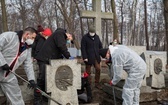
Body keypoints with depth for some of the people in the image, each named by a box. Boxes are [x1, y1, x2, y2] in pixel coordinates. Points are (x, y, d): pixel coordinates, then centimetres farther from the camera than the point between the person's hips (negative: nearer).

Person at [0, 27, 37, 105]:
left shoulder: (28, 48, 8)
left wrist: (31, 79, -4)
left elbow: (28, 64, 6)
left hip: (8, 75, 7)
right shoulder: (9, 36, -13)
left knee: (16, 97, 8)